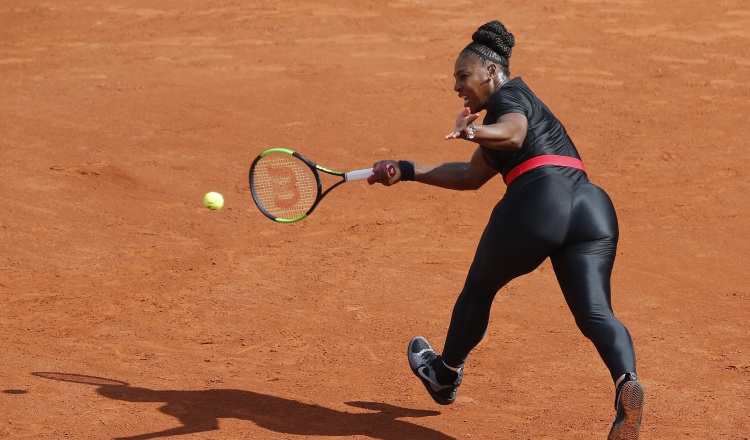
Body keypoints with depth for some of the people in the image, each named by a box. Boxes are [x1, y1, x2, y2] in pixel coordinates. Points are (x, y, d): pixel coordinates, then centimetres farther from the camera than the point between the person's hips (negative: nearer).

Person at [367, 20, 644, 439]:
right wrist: (406, 170, 38)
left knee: (479, 288, 19)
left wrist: (475, 131, -38)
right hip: (594, 207, 8)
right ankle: (627, 382, -39)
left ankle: (446, 376, 40)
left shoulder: (509, 94, 8)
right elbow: (472, 176, 39)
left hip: (538, 203, -8)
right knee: (595, 314, -8)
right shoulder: (520, 106, 35)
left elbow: (513, 132, -18)